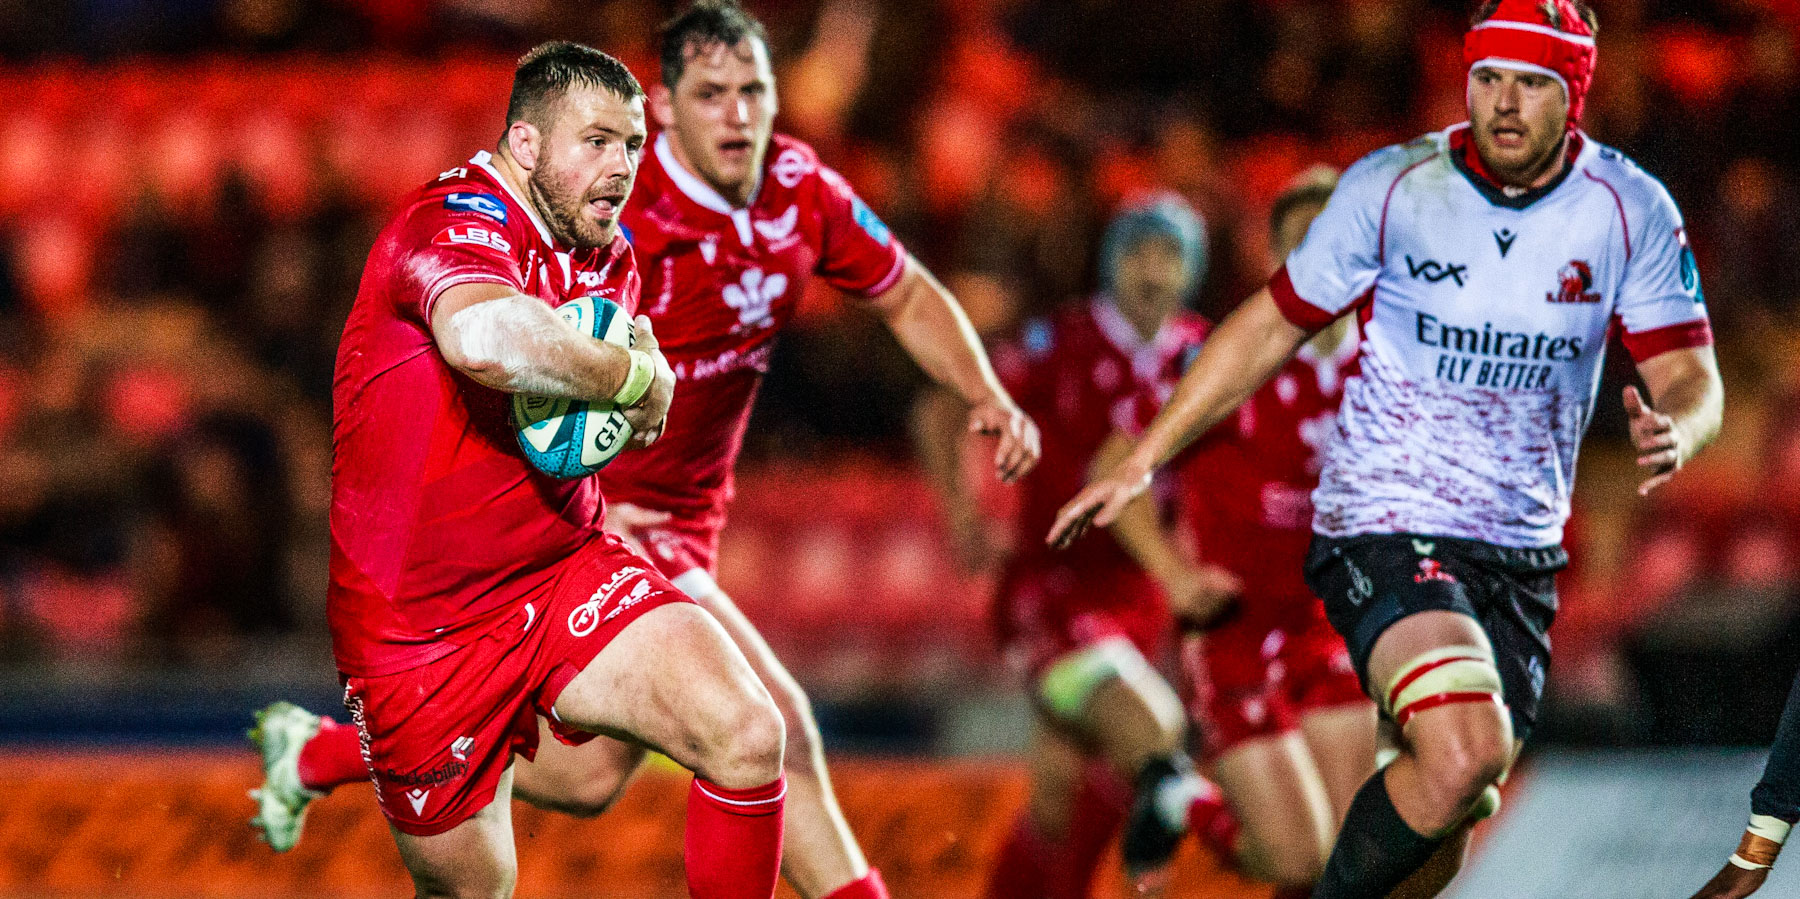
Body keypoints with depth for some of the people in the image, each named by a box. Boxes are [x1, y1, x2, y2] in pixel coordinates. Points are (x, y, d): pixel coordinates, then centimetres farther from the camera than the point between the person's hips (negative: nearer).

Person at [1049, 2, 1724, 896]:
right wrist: (1141, 460, 0)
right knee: (1464, 752, -28)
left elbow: (1689, 374, 0)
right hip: (1383, 529, -4)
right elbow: (1273, 325, 2)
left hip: (1521, 554, 4)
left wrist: (1674, 431, -26)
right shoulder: (1391, 187, -8)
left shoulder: (1630, 209, -2)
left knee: (1444, 827, 7)